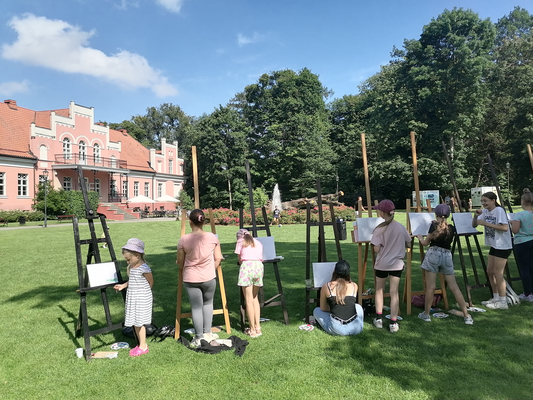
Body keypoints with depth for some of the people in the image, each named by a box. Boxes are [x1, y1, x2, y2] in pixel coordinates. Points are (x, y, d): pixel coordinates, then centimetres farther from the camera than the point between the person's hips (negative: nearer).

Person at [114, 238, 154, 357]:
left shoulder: (144, 269, -18)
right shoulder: (131, 267, 6)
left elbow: (150, 282, -6)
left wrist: (142, 291, 5)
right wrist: (123, 285, 8)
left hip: (141, 299, -8)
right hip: (132, 298, 8)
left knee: (139, 322, -1)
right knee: (135, 323, 13)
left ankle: (143, 347, 13)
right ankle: (141, 344, 27)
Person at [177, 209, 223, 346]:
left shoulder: (183, 240, -10)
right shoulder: (212, 238, -6)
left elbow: (180, 262, 0)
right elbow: (218, 259, 1)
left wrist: (183, 272, 21)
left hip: (190, 279, -1)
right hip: (209, 278, 1)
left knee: (196, 307, 8)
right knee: (208, 303, 21)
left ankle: (199, 338, 15)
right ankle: (207, 334, 25)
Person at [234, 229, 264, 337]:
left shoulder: (240, 242, 15)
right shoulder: (258, 243, 26)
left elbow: (240, 260, 12)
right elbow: (261, 258, 16)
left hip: (247, 266, -4)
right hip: (259, 266, 4)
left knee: (248, 300, 1)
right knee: (255, 298, 18)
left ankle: (252, 330, 5)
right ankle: (257, 326, 18)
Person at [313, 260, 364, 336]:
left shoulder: (326, 287, -1)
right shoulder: (354, 286, 4)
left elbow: (323, 309, 11)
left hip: (337, 330, -3)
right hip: (356, 329, 3)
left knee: (316, 311, 24)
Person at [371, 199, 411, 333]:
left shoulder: (380, 228, -15)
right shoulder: (401, 227, -5)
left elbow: (376, 249, -15)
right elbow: (408, 245, 5)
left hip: (381, 264, -2)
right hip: (397, 264, 2)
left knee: (379, 289, 15)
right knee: (394, 292, 6)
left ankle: (378, 319, 19)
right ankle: (393, 323, 8)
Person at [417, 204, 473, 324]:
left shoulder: (434, 226, -4)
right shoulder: (452, 228, 6)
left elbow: (425, 243, 2)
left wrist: (419, 236, 21)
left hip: (433, 255, -4)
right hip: (447, 256, 4)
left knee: (430, 287, 2)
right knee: (454, 287, 8)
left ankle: (426, 314, 11)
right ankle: (466, 316, 10)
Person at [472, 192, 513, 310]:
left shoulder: (499, 210, -16)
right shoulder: (485, 211, 6)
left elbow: (505, 227, -26)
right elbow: (474, 225, 4)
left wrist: (486, 223, -27)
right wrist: (475, 216, -14)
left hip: (502, 246, -8)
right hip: (494, 245, 8)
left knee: (497, 273, -6)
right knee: (490, 271, 13)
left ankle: (503, 302, 3)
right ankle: (496, 298, 25)